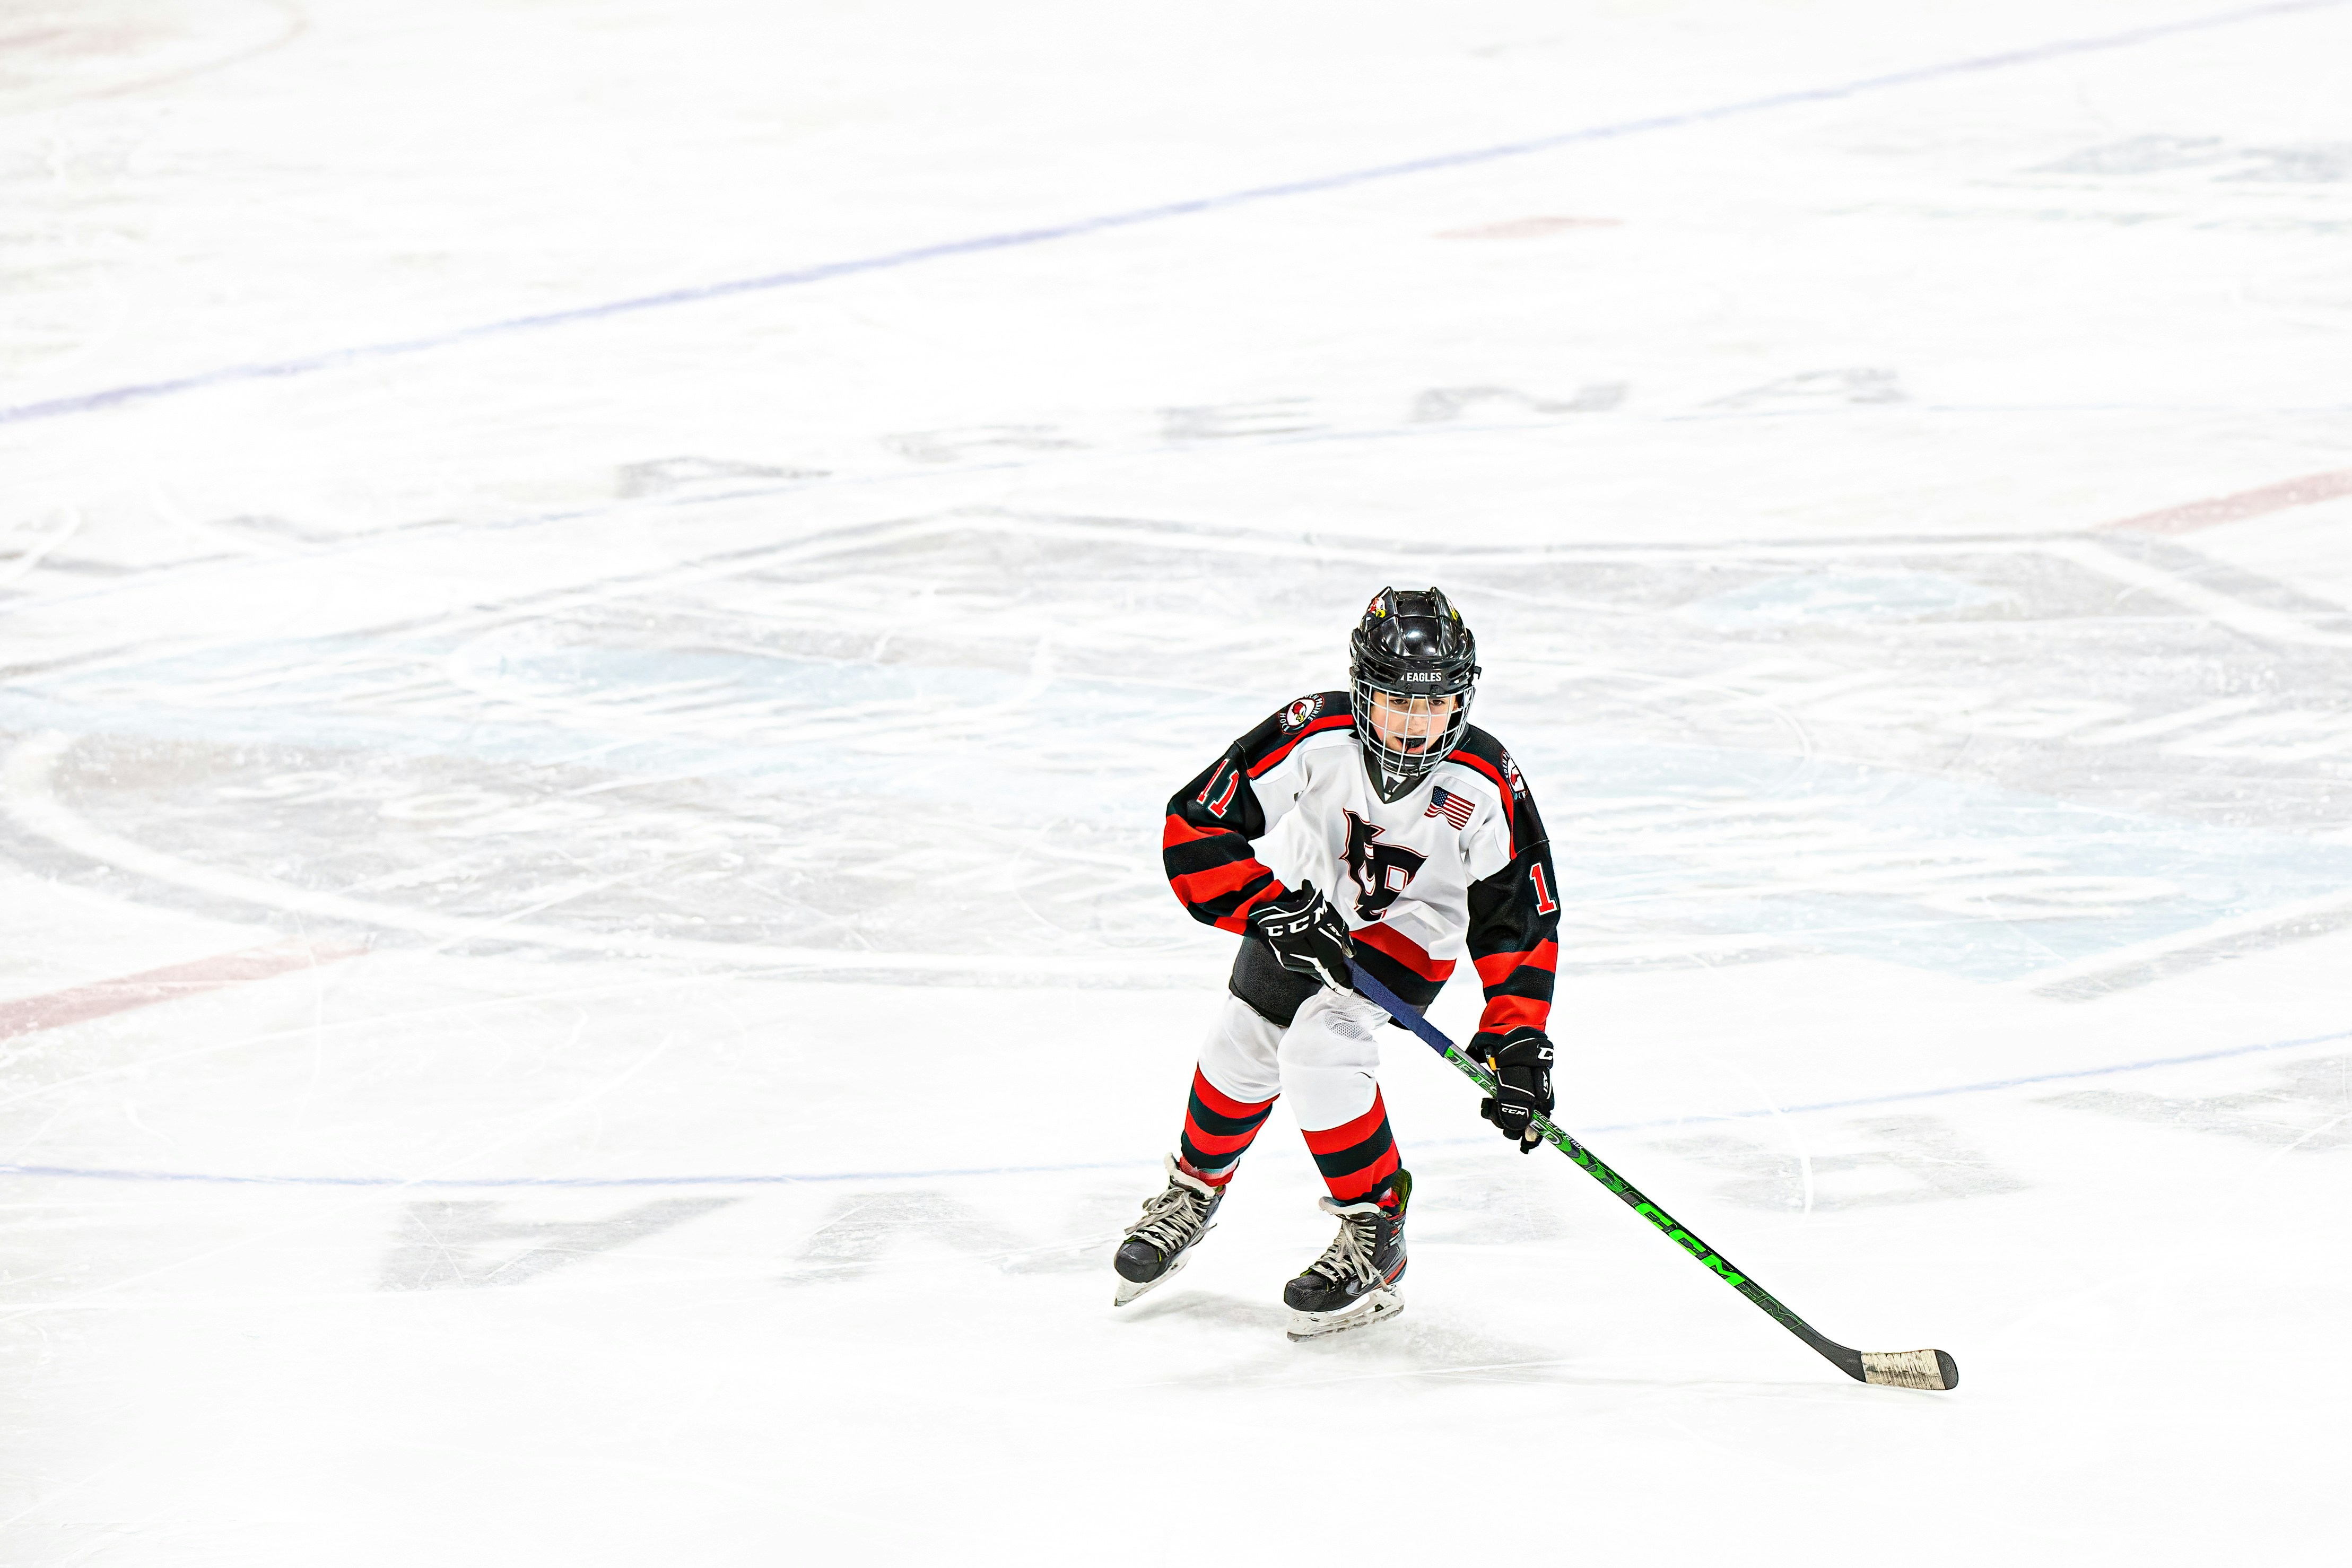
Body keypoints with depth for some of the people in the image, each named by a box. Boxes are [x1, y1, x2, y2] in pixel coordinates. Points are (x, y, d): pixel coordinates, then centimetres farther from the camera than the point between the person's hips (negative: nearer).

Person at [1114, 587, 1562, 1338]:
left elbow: (1519, 916, -19)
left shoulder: (1486, 788, -30)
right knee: (1244, 1044, 6)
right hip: (1306, 903, 3)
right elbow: (1195, 831, -27)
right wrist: (1277, 910, -36)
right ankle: (1195, 1190, 38)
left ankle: (1375, 1240, -9)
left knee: (1321, 1050, -24)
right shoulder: (1313, 737, -32)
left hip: (1407, 930, -3)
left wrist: (1516, 1038, -25)